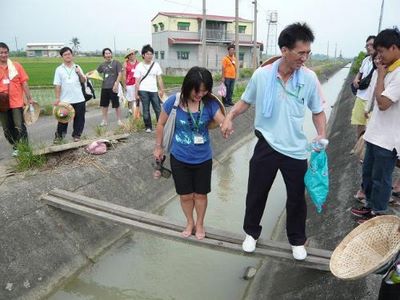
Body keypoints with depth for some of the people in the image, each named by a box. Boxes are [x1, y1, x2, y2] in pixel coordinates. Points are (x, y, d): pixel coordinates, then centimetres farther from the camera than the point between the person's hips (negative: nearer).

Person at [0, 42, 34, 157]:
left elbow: (24, 83, 2)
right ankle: (15, 147, 26)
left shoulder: (16, 66, 1)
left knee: (20, 127, -7)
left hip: (17, 102, -2)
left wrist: (29, 98, 0)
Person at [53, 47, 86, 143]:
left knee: (79, 118, 7)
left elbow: (84, 81, 9)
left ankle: (76, 135, 21)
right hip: (65, 100, -2)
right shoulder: (59, 69, 0)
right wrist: (57, 98, -8)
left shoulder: (77, 67, 7)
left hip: (79, 99, 2)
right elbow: (57, 85, -3)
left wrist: (80, 73, -10)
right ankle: (59, 136, 18)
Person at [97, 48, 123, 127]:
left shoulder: (116, 63, -2)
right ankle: (105, 120, 20)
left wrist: (116, 84, -14)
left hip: (113, 87, -5)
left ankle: (119, 120, 13)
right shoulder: (103, 64, 11)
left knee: (116, 105, 0)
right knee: (104, 105, 9)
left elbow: (120, 74, -6)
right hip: (104, 87, 5)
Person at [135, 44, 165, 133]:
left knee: (158, 109, 0)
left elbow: (159, 79, 7)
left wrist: (162, 90, 1)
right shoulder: (139, 66, 1)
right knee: (146, 110, 4)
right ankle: (148, 127, 14)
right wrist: (136, 93, -3)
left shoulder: (156, 65, 6)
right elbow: (137, 81, 1)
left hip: (154, 90, 1)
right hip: (143, 91, -1)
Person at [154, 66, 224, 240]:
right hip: (179, 158, 0)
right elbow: (161, 124, -2)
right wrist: (158, 147, 4)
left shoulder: (209, 103, -14)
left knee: (200, 194, 16)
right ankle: (189, 222, 42)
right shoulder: (174, 101, -15)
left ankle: (199, 223, 42)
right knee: (185, 195, 15)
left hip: (203, 159, 1)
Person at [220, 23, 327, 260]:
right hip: (267, 146, 0)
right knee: (256, 193, 12)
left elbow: (318, 111, 4)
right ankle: (252, 233, 39)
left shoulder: (310, 78, -8)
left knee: (297, 198, 14)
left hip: (296, 150, 1)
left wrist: (322, 134, -13)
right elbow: (246, 101, 6)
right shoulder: (261, 75, -10)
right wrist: (230, 118, -11)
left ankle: (297, 240, 39)